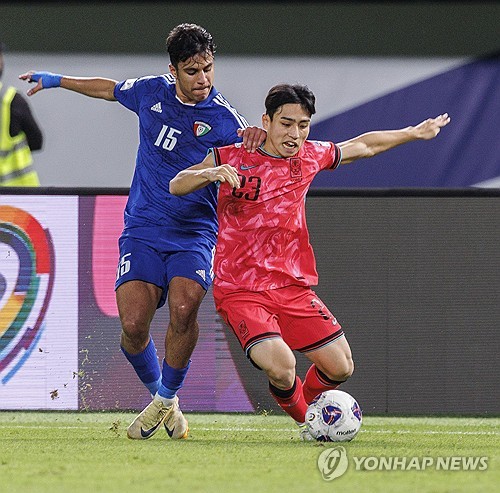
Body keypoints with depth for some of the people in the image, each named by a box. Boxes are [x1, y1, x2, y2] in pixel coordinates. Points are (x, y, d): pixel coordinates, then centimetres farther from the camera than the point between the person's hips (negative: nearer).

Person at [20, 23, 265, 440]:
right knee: (133, 324, -15)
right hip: (143, 230, 3)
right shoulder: (151, 92, 3)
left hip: (193, 234, -3)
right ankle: (157, 394, 13)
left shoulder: (223, 119, -10)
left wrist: (255, 139, -44)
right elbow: (110, 89, 24)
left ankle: (168, 398, -4)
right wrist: (56, 81, 34)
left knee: (183, 309, -28)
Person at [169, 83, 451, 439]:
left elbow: (363, 146, 23)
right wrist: (209, 174, -27)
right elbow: (176, 186, -6)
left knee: (341, 367, -2)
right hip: (240, 291, -5)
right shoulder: (233, 159, -6)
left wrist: (415, 132, 33)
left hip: (294, 286, 5)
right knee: (281, 366, -26)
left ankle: (309, 405, 33)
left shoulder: (311, 157, 6)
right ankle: (303, 418, 8)